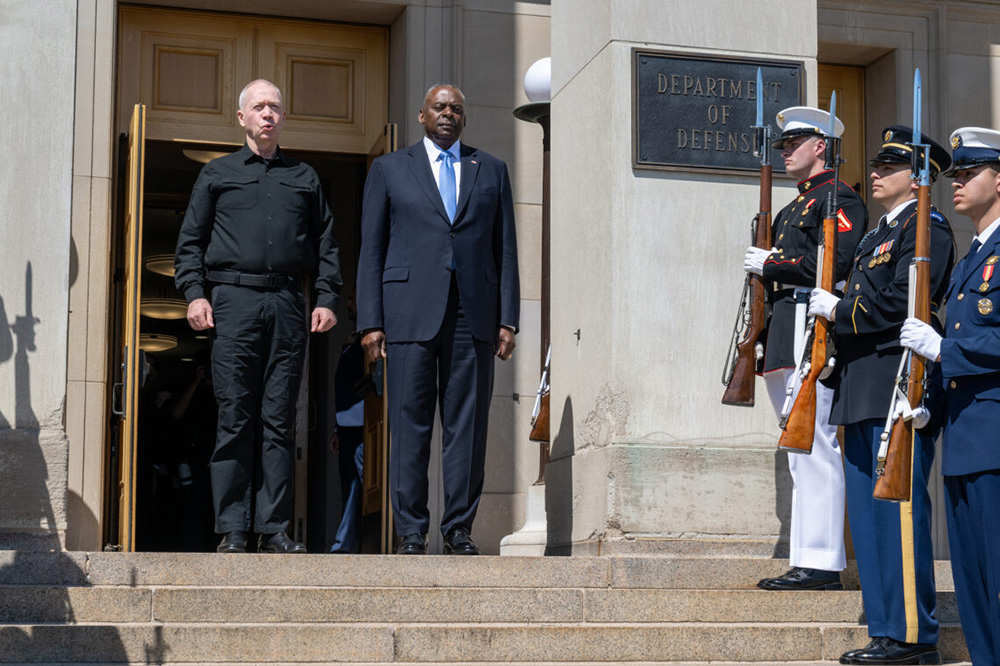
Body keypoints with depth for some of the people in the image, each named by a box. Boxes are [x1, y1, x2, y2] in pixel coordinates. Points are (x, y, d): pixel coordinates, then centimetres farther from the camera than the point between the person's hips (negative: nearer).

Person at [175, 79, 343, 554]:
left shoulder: (305, 179, 20)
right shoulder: (217, 174, 16)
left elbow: (325, 245, 17)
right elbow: (190, 239, 11)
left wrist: (327, 299, 4)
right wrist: (195, 293, -3)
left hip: (288, 305, 2)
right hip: (233, 300, -1)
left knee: (279, 421, -1)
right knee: (235, 419, -5)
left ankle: (274, 529, 1)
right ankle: (232, 530, -2)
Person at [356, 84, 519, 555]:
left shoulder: (492, 171, 16)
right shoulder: (389, 169, 12)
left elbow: (505, 249, 12)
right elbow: (371, 249, 7)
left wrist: (508, 319, 3)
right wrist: (371, 322, -2)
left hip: (473, 316, 2)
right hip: (410, 313, -1)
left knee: (467, 426, 0)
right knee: (410, 425, -3)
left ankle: (459, 529, 7)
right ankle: (411, 533, 2)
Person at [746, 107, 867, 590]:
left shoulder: (838, 199, -4)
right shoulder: (795, 206, 26)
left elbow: (835, 263, -18)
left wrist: (769, 264, -11)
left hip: (811, 332, -10)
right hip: (786, 338, 10)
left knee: (814, 445, -12)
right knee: (803, 448, 10)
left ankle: (818, 564, -12)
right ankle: (813, 560, 13)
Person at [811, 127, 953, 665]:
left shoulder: (926, 229, -7)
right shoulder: (877, 236, 23)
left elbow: (901, 303, -19)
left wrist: (837, 310, -9)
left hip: (899, 394, -10)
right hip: (861, 395, 10)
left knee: (900, 511, -8)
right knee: (868, 517, 10)